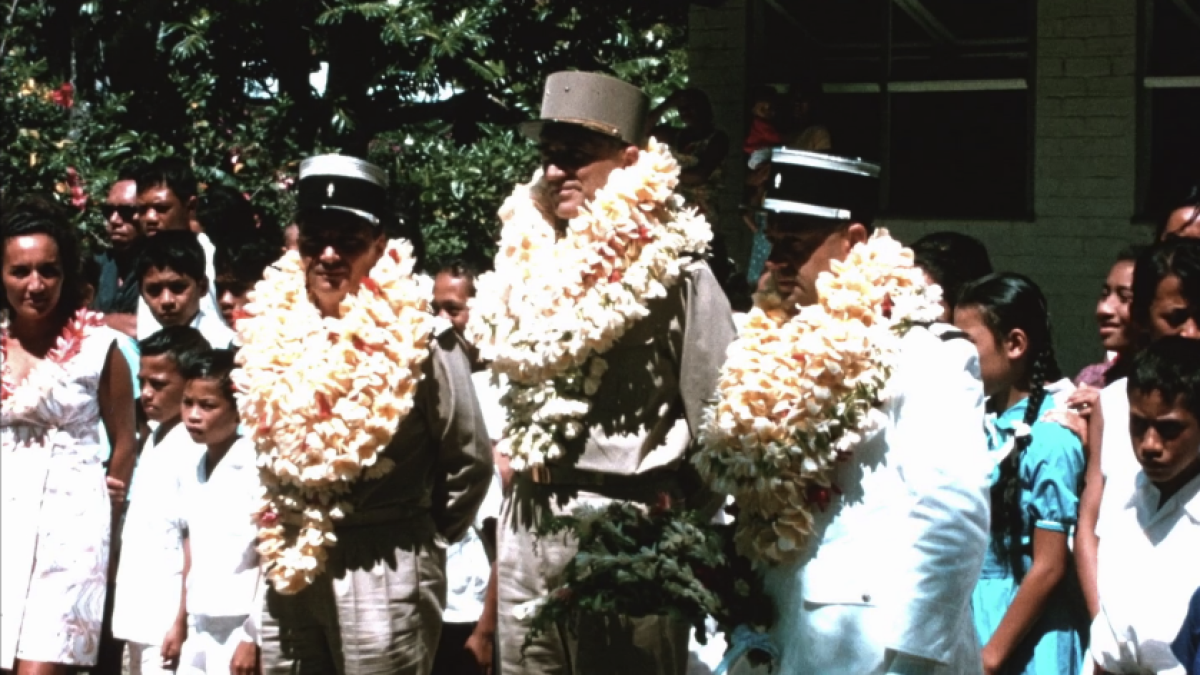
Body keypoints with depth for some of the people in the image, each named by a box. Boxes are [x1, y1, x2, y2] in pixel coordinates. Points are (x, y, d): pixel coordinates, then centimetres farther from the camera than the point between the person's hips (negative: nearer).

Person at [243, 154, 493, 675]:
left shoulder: (417, 337, -10)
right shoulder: (273, 331, 6)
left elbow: (470, 461, -3)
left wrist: (418, 542, 4)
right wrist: (282, 530, 14)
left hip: (383, 574, -5)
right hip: (288, 572, 5)